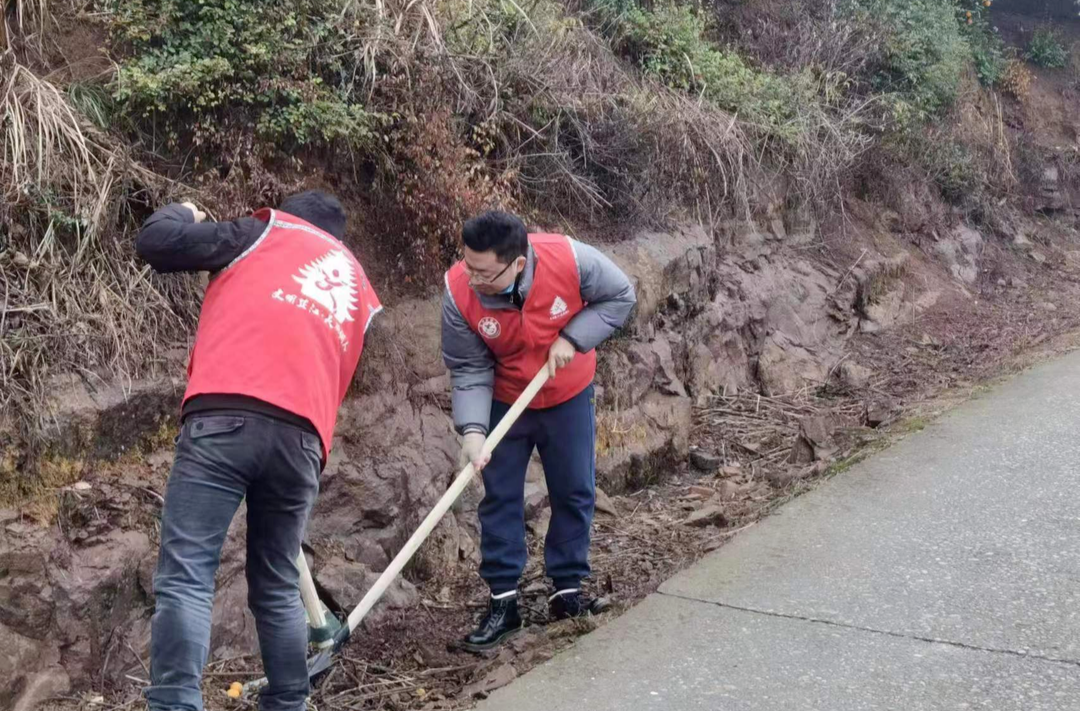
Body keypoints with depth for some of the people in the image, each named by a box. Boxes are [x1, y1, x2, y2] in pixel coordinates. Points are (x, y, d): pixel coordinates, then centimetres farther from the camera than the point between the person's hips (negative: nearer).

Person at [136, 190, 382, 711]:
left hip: (225, 418, -4)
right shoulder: (358, 285, 32)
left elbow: (155, 241, 13)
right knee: (277, 587, 17)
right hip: (302, 436, 5)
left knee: (184, 579, -9)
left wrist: (183, 214, 33)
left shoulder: (267, 232, 19)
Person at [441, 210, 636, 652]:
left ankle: (568, 591, 24)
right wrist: (472, 429, -32)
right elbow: (469, 370, -19)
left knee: (574, 494, 8)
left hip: (569, 398, 0)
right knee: (500, 497, 1)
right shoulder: (459, 292, -28)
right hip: (504, 402, 0)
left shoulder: (568, 259, -31)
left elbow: (621, 296, -13)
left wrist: (573, 337, -25)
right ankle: (503, 602, 12)